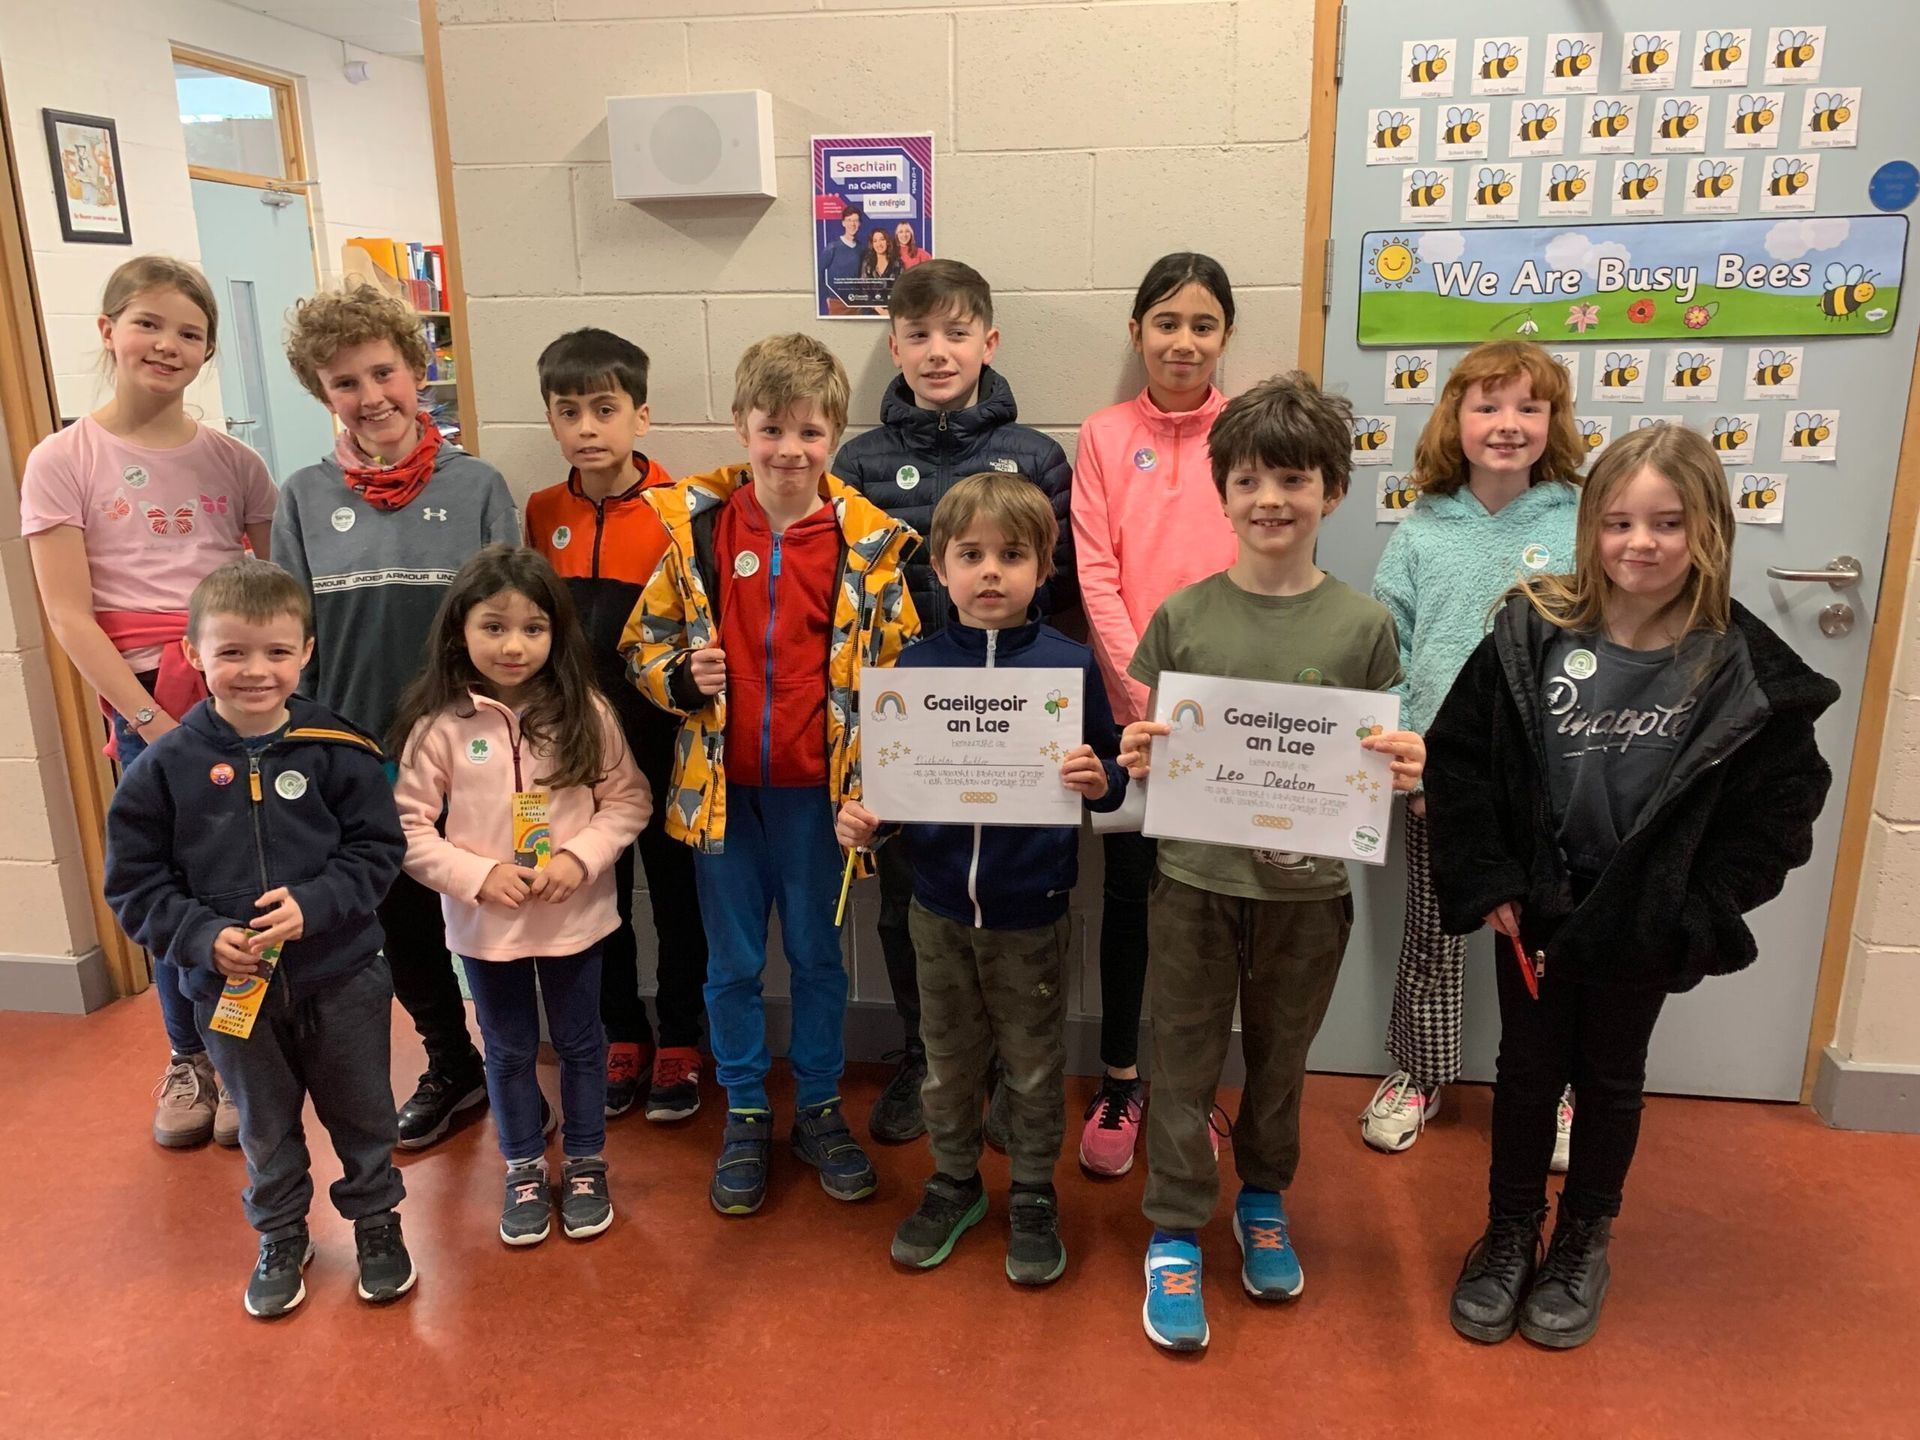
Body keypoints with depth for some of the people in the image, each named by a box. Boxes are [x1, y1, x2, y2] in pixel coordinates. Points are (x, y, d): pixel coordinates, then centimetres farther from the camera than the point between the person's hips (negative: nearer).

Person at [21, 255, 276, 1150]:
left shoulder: (229, 461, 7)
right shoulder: (63, 461, 1)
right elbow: (69, 615, -4)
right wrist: (153, 722, -11)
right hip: (147, 705, -1)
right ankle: (188, 1059, 29)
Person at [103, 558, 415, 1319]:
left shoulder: (337, 749, -12)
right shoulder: (164, 767, -9)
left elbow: (377, 849, -9)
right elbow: (134, 884, -4)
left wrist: (313, 904, -23)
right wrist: (204, 937, -17)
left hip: (341, 975, -1)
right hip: (231, 986, 1)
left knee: (362, 1111, 16)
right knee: (266, 1124, 21)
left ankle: (376, 1218, 39)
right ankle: (280, 1236, 43)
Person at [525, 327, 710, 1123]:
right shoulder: (541, 513, 2)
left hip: (661, 736, -4)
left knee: (675, 889, 11)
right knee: (598, 893, 15)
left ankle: (680, 1044, 27)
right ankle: (621, 1038, 33)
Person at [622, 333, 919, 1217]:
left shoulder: (868, 540, -4)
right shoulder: (695, 529, -3)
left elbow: (900, 668, -1)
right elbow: (641, 644, 6)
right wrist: (683, 679, -16)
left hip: (817, 787, 0)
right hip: (721, 782, 1)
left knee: (817, 954, 15)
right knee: (733, 962, 14)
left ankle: (818, 1109, 34)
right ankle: (746, 1117, 33)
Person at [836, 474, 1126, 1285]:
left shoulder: (1070, 664, -8)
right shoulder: (915, 666, -2)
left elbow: (1108, 782, -4)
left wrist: (1098, 781, -25)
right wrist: (858, 817, -12)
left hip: (1031, 910, -2)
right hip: (940, 902, 2)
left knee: (1033, 1063, 14)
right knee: (948, 1058, 18)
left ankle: (1034, 1196, 35)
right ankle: (954, 1182, 40)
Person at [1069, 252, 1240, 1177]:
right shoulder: (1105, 436, 2)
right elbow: (1096, 577, -4)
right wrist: (1149, 690, -13)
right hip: (1128, 708, 0)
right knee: (1129, 891, 8)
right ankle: (1119, 1083, 24)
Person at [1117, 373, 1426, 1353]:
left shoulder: (1362, 624, -4)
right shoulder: (1181, 617, -5)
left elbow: (1384, 763, 2)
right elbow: (1144, 753, 3)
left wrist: (1403, 771, -19)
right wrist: (1136, 757, -19)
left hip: (1306, 887, 1)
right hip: (1194, 878, 0)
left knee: (1279, 1057, 19)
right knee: (1184, 1061, 9)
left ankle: (1264, 1199, 43)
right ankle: (1175, 1232, 27)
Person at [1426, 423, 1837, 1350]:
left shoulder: (1748, 670, -12)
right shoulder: (1531, 636, -12)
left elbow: (1780, 814, -6)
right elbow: (1456, 758, -8)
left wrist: (1691, 916, -13)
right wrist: (1487, 883, -12)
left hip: (1643, 927, 0)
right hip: (1532, 911, 0)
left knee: (1610, 1078, 18)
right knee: (1526, 1070, 15)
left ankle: (1585, 1242, 39)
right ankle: (1509, 1234, 35)